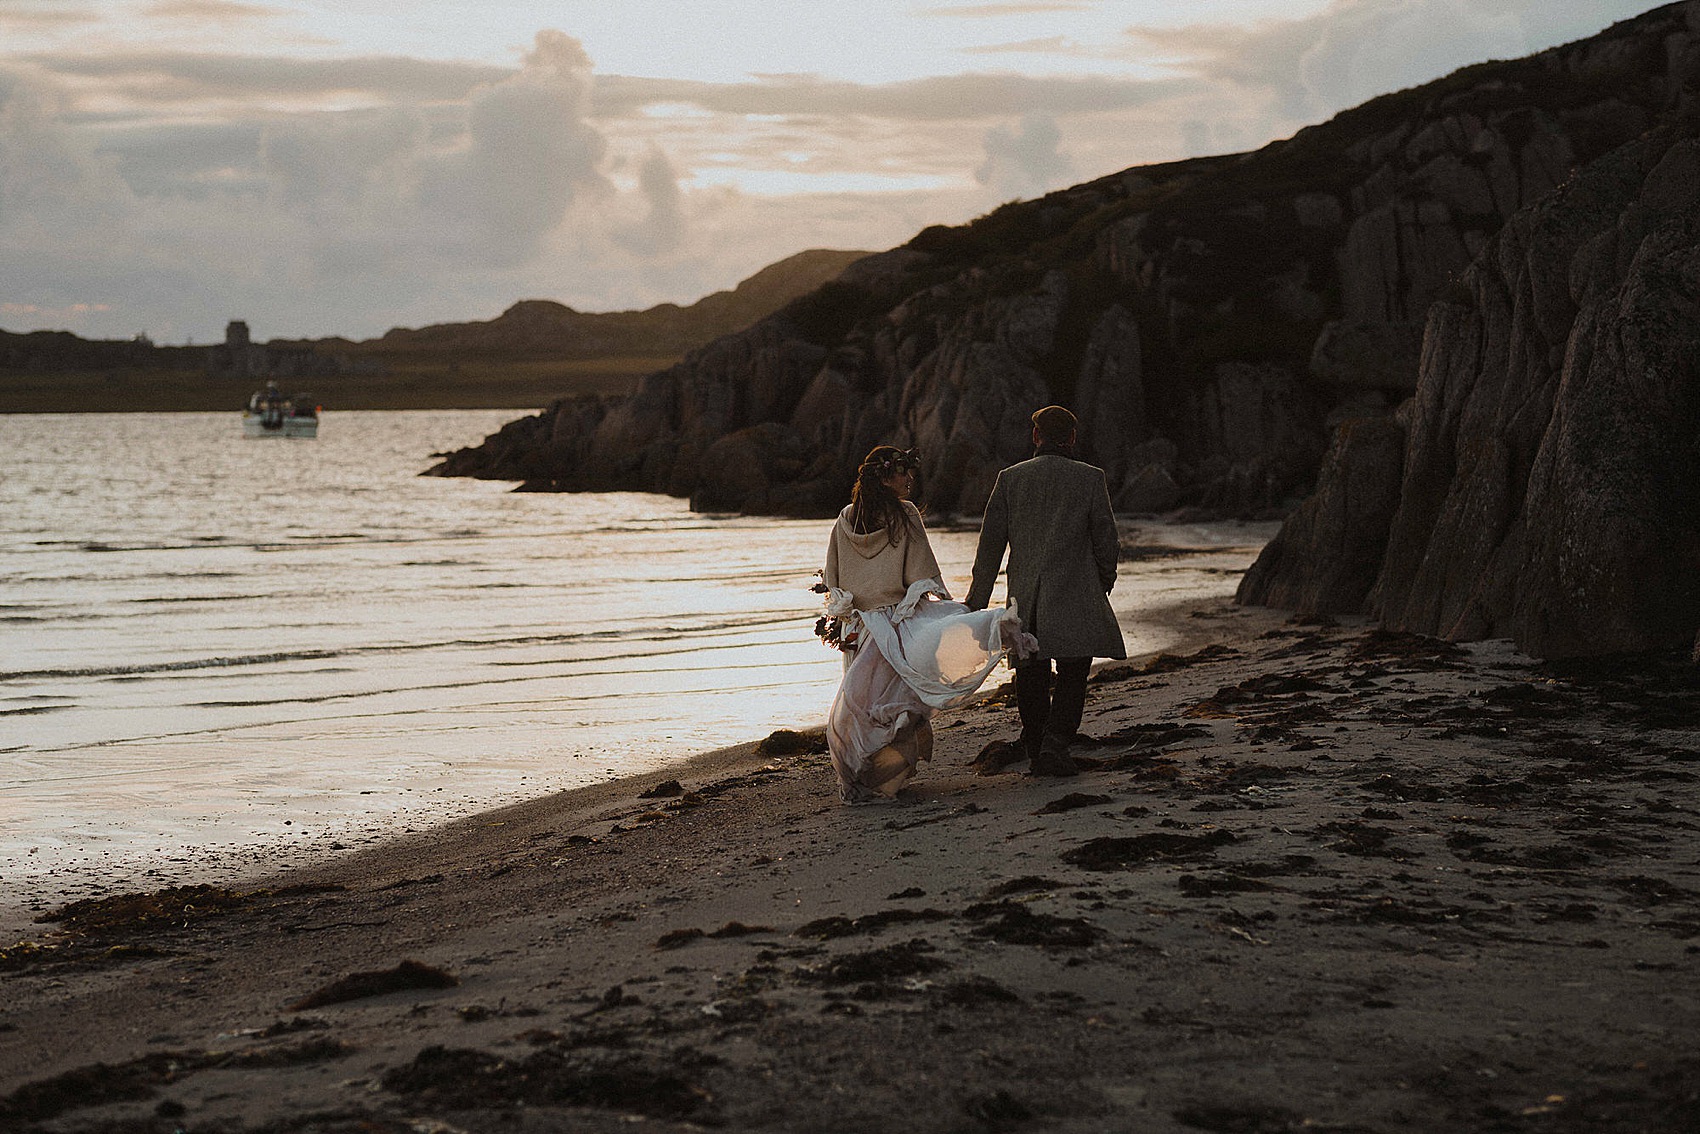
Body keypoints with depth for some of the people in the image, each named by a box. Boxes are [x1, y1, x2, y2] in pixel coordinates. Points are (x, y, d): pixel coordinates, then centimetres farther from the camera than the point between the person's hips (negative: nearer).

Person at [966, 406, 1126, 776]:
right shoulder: (1091, 478, -1)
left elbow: (990, 544, 5)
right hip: (1075, 600, -2)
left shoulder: (1010, 478, 4)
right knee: (1072, 676, 2)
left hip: (1025, 600, 3)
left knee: (1032, 678, 13)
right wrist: (1104, 584, 17)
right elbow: (1105, 538, 1)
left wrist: (976, 603, 10)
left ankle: (1035, 751, 17)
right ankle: (1055, 741, -16)